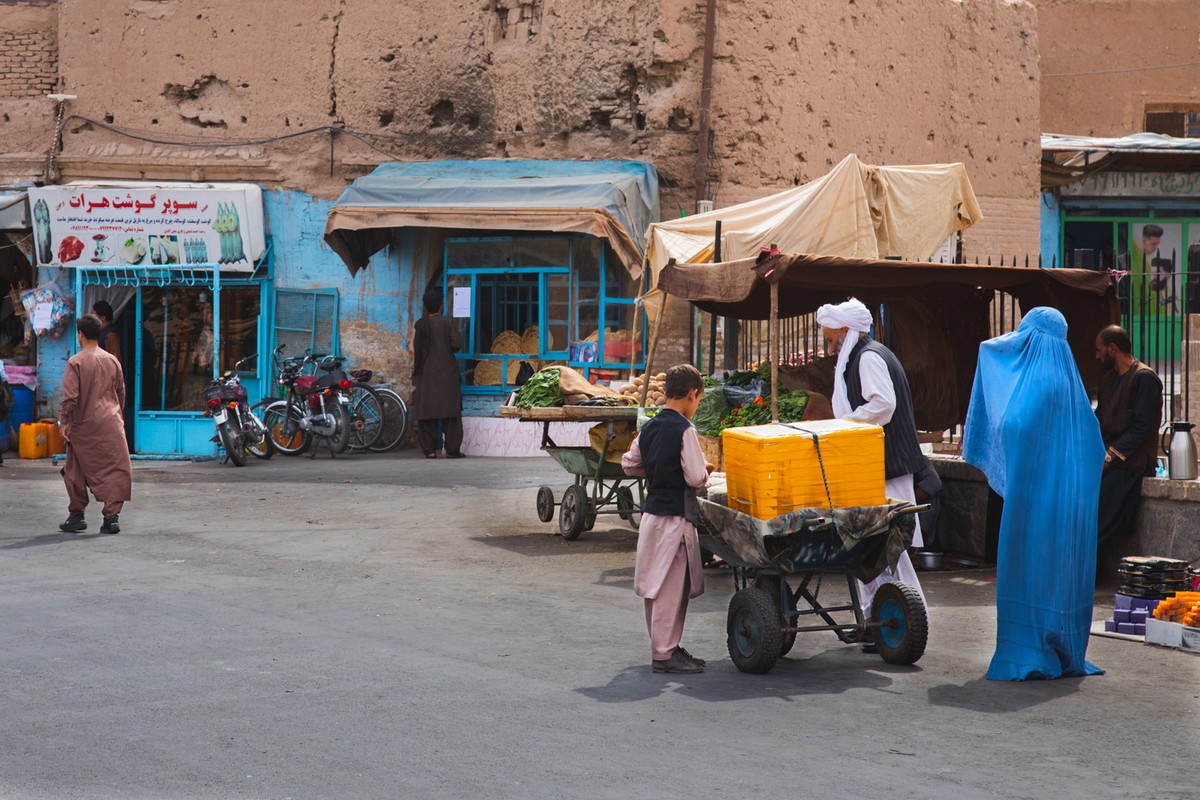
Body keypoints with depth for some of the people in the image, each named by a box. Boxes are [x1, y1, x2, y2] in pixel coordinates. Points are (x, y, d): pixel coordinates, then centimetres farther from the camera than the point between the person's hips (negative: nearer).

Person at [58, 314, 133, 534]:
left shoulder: (76, 362, -7)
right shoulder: (112, 360, 6)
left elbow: (70, 396, -13)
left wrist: (64, 422, -5)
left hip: (84, 425, -2)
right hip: (111, 425, 2)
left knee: (76, 471, 12)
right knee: (115, 470, 1)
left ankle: (76, 516, 17)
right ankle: (112, 516, -7)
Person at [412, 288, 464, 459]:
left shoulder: (420, 324, -1)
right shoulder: (447, 323, -4)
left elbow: (416, 349, -1)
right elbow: (456, 344, -9)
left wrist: (416, 370, 9)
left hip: (426, 373, 1)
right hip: (447, 372, -1)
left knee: (426, 410, 3)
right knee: (449, 409, 2)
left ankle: (429, 449, -1)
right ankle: (452, 449, -1)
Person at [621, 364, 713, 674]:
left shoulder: (649, 427, 7)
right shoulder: (684, 430, -15)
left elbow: (630, 464, 15)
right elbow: (696, 478, -19)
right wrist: (705, 473, 3)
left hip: (652, 512, 8)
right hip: (674, 517, -8)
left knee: (660, 584, 15)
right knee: (671, 586, -3)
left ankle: (667, 646, 23)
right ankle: (664, 654, 0)